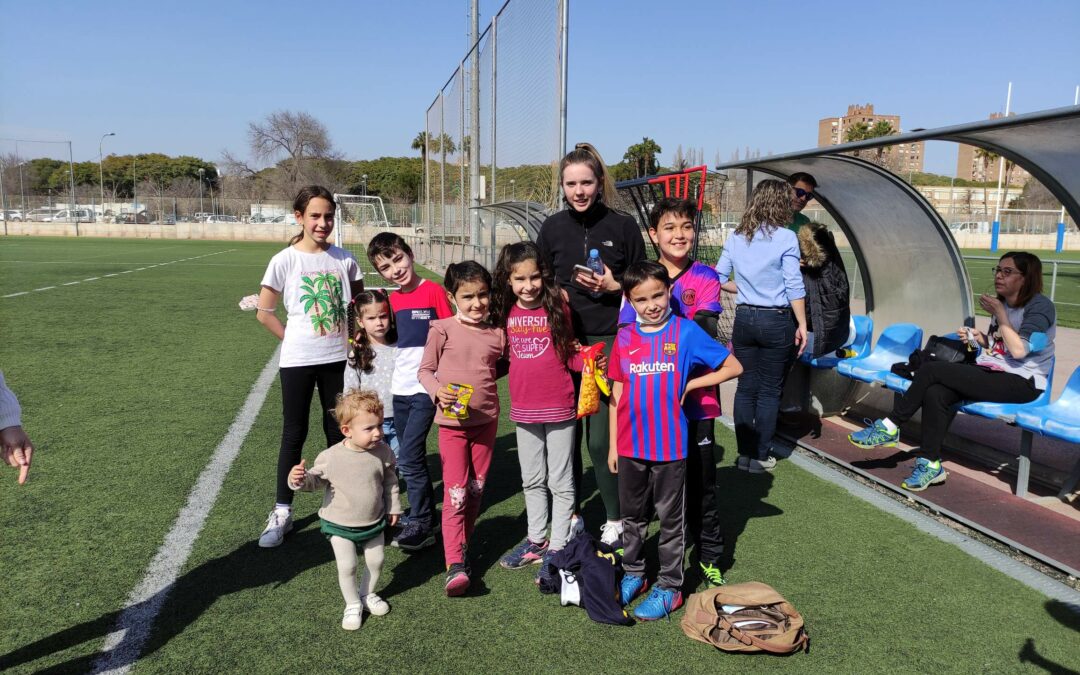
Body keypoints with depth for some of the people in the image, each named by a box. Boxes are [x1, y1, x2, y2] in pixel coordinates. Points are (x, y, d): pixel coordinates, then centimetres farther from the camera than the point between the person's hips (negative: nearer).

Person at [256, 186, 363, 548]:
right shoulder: (284, 261, -8)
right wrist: (295, 340, -2)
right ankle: (282, 512, 16)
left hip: (338, 358, 3)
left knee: (338, 432, 12)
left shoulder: (344, 259, -1)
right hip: (298, 362, -2)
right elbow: (264, 312, -1)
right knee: (294, 435, 5)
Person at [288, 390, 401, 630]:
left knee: (376, 561, 14)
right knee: (347, 566, -2)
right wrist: (299, 480, -27)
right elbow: (316, 480, -6)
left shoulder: (383, 452, -13)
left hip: (374, 522, 3)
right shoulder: (330, 457, -21)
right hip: (340, 524, -3)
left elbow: (390, 481, 3)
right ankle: (352, 604, 24)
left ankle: (367, 594, 42)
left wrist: (393, 507, 9)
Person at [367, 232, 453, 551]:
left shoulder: (434, 291, -10)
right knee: (411, 456, 15)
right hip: (400, 388, 7)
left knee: (408, 458, -8)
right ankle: (425, 512, 30)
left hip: (426, 387, -7)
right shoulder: (393, 299, 8)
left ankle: (421, 524, 5)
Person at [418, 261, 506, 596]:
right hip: (452, 422, -4)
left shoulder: (497, 335, 2)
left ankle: (461, 546, 33)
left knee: (476, 491, 14)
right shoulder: (442, 330, -7)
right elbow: (425, 370, -5)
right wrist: (437, 391, -23)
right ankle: (454, 566, -5)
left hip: (486, 421, 4)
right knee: (455, 494, -7)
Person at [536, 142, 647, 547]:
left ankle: (615, 519, 17)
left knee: (600, 437, -3)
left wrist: (613, 287, -12)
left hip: (608, 342, -3)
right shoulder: (553, 228, 6)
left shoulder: (622, 226, -1)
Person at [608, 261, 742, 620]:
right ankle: (633, 575, 35)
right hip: (630, 445, 4)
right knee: (631, 516, 17)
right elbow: (618, 392, 7)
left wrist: (689, 385, -9)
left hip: (669, 446, -3)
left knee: (670, 519, 10)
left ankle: (669, 587, 23)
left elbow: (733, 367, -4)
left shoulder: (686, 331, -7)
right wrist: (613, 443, 7)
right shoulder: (625, 337, 2)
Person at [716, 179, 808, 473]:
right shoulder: (785, 238, -10)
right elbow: (794, 286, -12)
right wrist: (802, 324, -5)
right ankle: (760, 457, 12)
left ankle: (745, 454, 17)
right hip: (776, 321, -4)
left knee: (746, 387, 11)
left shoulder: (736, 237, 4)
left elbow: (719, 279, 7)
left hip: (744, 319, 4)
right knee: (769, 391, 5)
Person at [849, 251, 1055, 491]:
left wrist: (999, 315, -12)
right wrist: (978, 337, 7)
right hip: (991, 374, 7)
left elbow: (1018, 350, -19)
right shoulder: (1002, 303, 15)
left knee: (931, 369, -24)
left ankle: (890, 428, -12)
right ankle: (931, 464, -21)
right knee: (935, 393, -25)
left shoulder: (1040, 306, -9)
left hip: (1021, 382, -7)